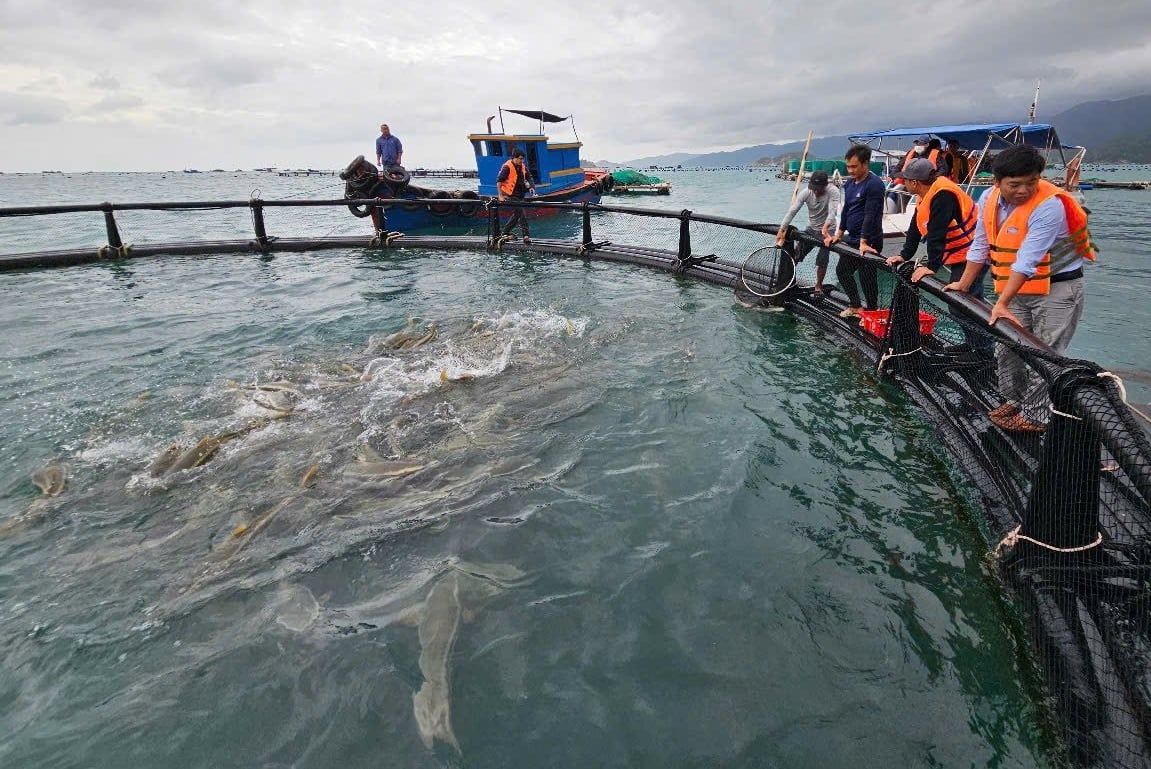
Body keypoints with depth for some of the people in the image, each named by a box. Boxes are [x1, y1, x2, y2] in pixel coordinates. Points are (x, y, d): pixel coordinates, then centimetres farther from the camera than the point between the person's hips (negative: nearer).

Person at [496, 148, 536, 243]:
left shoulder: (522, 167, 6)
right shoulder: (507, 167, -15)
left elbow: (529, 177, 19)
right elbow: (498, 181, -16)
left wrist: (531, 187, 1)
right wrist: (500, 195, -20)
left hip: (520, 194, 8)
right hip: (510, 195, -8)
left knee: (517, 214, 15)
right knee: (521, 214, -13)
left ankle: (505, 232, 29)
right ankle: (526, 236, -12)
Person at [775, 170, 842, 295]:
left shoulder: (833, 192, -22)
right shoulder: (805, 193, -15)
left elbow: (832, 212, -35)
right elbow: (792, 211, -23)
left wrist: (825, 228, -53)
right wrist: (781, 230, -33)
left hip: (827, 230, -3)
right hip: (811, 229, 3)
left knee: (822, 261, -7)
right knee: (795, 255, 4)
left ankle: (818, 286, 14)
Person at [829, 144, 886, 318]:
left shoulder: (874, 184, -17)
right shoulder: (849, 183, 9)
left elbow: (870, 215, -23)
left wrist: (863, 242, -27)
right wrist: (839, 234, 15)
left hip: (868, 242, -9)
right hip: (851, 238, 9)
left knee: (867, 278, -2)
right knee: (842, 270, 19)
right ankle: (855, 306, 34)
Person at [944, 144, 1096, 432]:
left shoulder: (1049, 205, -23)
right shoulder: (989, 199, -3)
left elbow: (1027, 260, -29)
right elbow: (980, 246, 7)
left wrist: (1002, 304, -33)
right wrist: (963, 285, 9)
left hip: (1057, 288, -6)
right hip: (1018, 288, 7)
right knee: (1008, 348, 12)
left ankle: (1034, 416, 7)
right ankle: (1014, 400, 30)